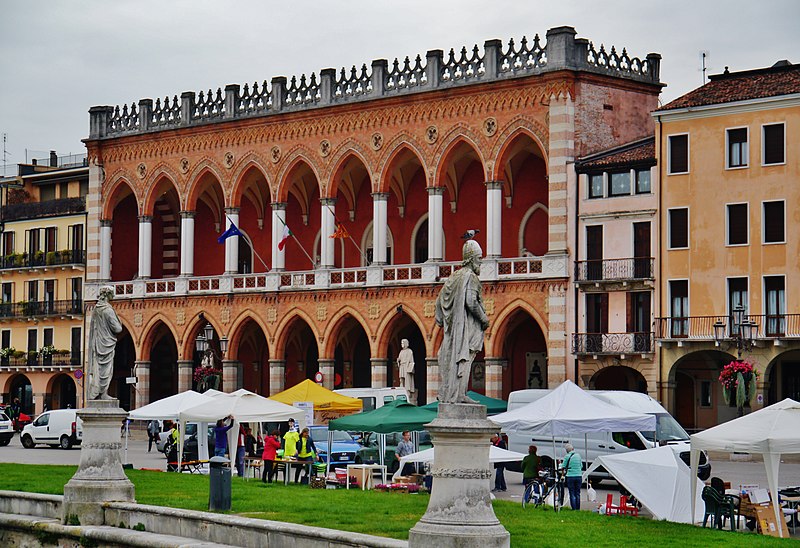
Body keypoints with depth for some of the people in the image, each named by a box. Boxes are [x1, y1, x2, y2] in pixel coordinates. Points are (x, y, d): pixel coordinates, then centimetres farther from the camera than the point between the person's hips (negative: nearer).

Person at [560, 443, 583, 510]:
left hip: (570, 476, -4)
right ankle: (578, 508, 13)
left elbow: (563, 467, -3)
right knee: (577, 494, 11)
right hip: (578, 476, 4)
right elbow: (581, 466, 14)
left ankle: (574, 509, -2)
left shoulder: (567, 456, -7)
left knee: (572, 494, 1)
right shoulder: (578, 455, 6)